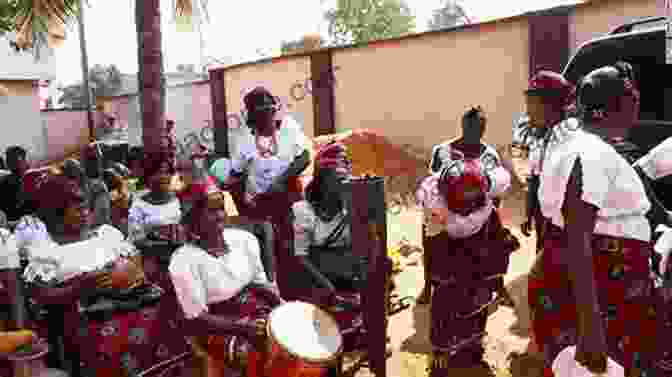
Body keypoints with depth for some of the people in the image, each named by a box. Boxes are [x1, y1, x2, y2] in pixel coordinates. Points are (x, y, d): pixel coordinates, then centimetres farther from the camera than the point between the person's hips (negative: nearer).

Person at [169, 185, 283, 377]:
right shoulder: (183, 260, -17)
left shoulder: (244, 239, -2)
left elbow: (261, 283, 8)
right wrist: (243, 327, -25)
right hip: (216, 326, -6)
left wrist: (283, 305, -11)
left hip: (258, 308, 6)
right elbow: (196, 317, -16)